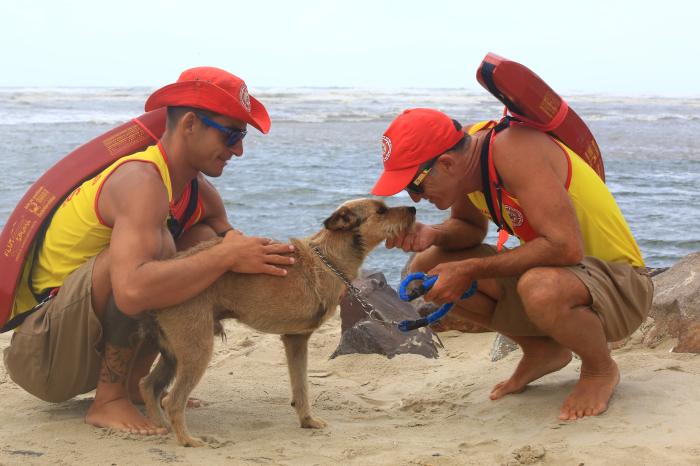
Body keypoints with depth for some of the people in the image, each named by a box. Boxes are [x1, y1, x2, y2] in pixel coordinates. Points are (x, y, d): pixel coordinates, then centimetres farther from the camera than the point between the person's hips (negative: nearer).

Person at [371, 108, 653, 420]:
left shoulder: (513, 150, -28)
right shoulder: (466, 152, -4)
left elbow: (566, 247, -35)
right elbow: (470, 227, 13)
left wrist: (471, 271, -28)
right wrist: (433, 235, -10)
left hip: (619, 287, -8)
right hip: (556, 273, 8)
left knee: (540, 289, -42)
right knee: (426, 269, -4)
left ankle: (600, 369, -7)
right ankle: (542, 351, 12)